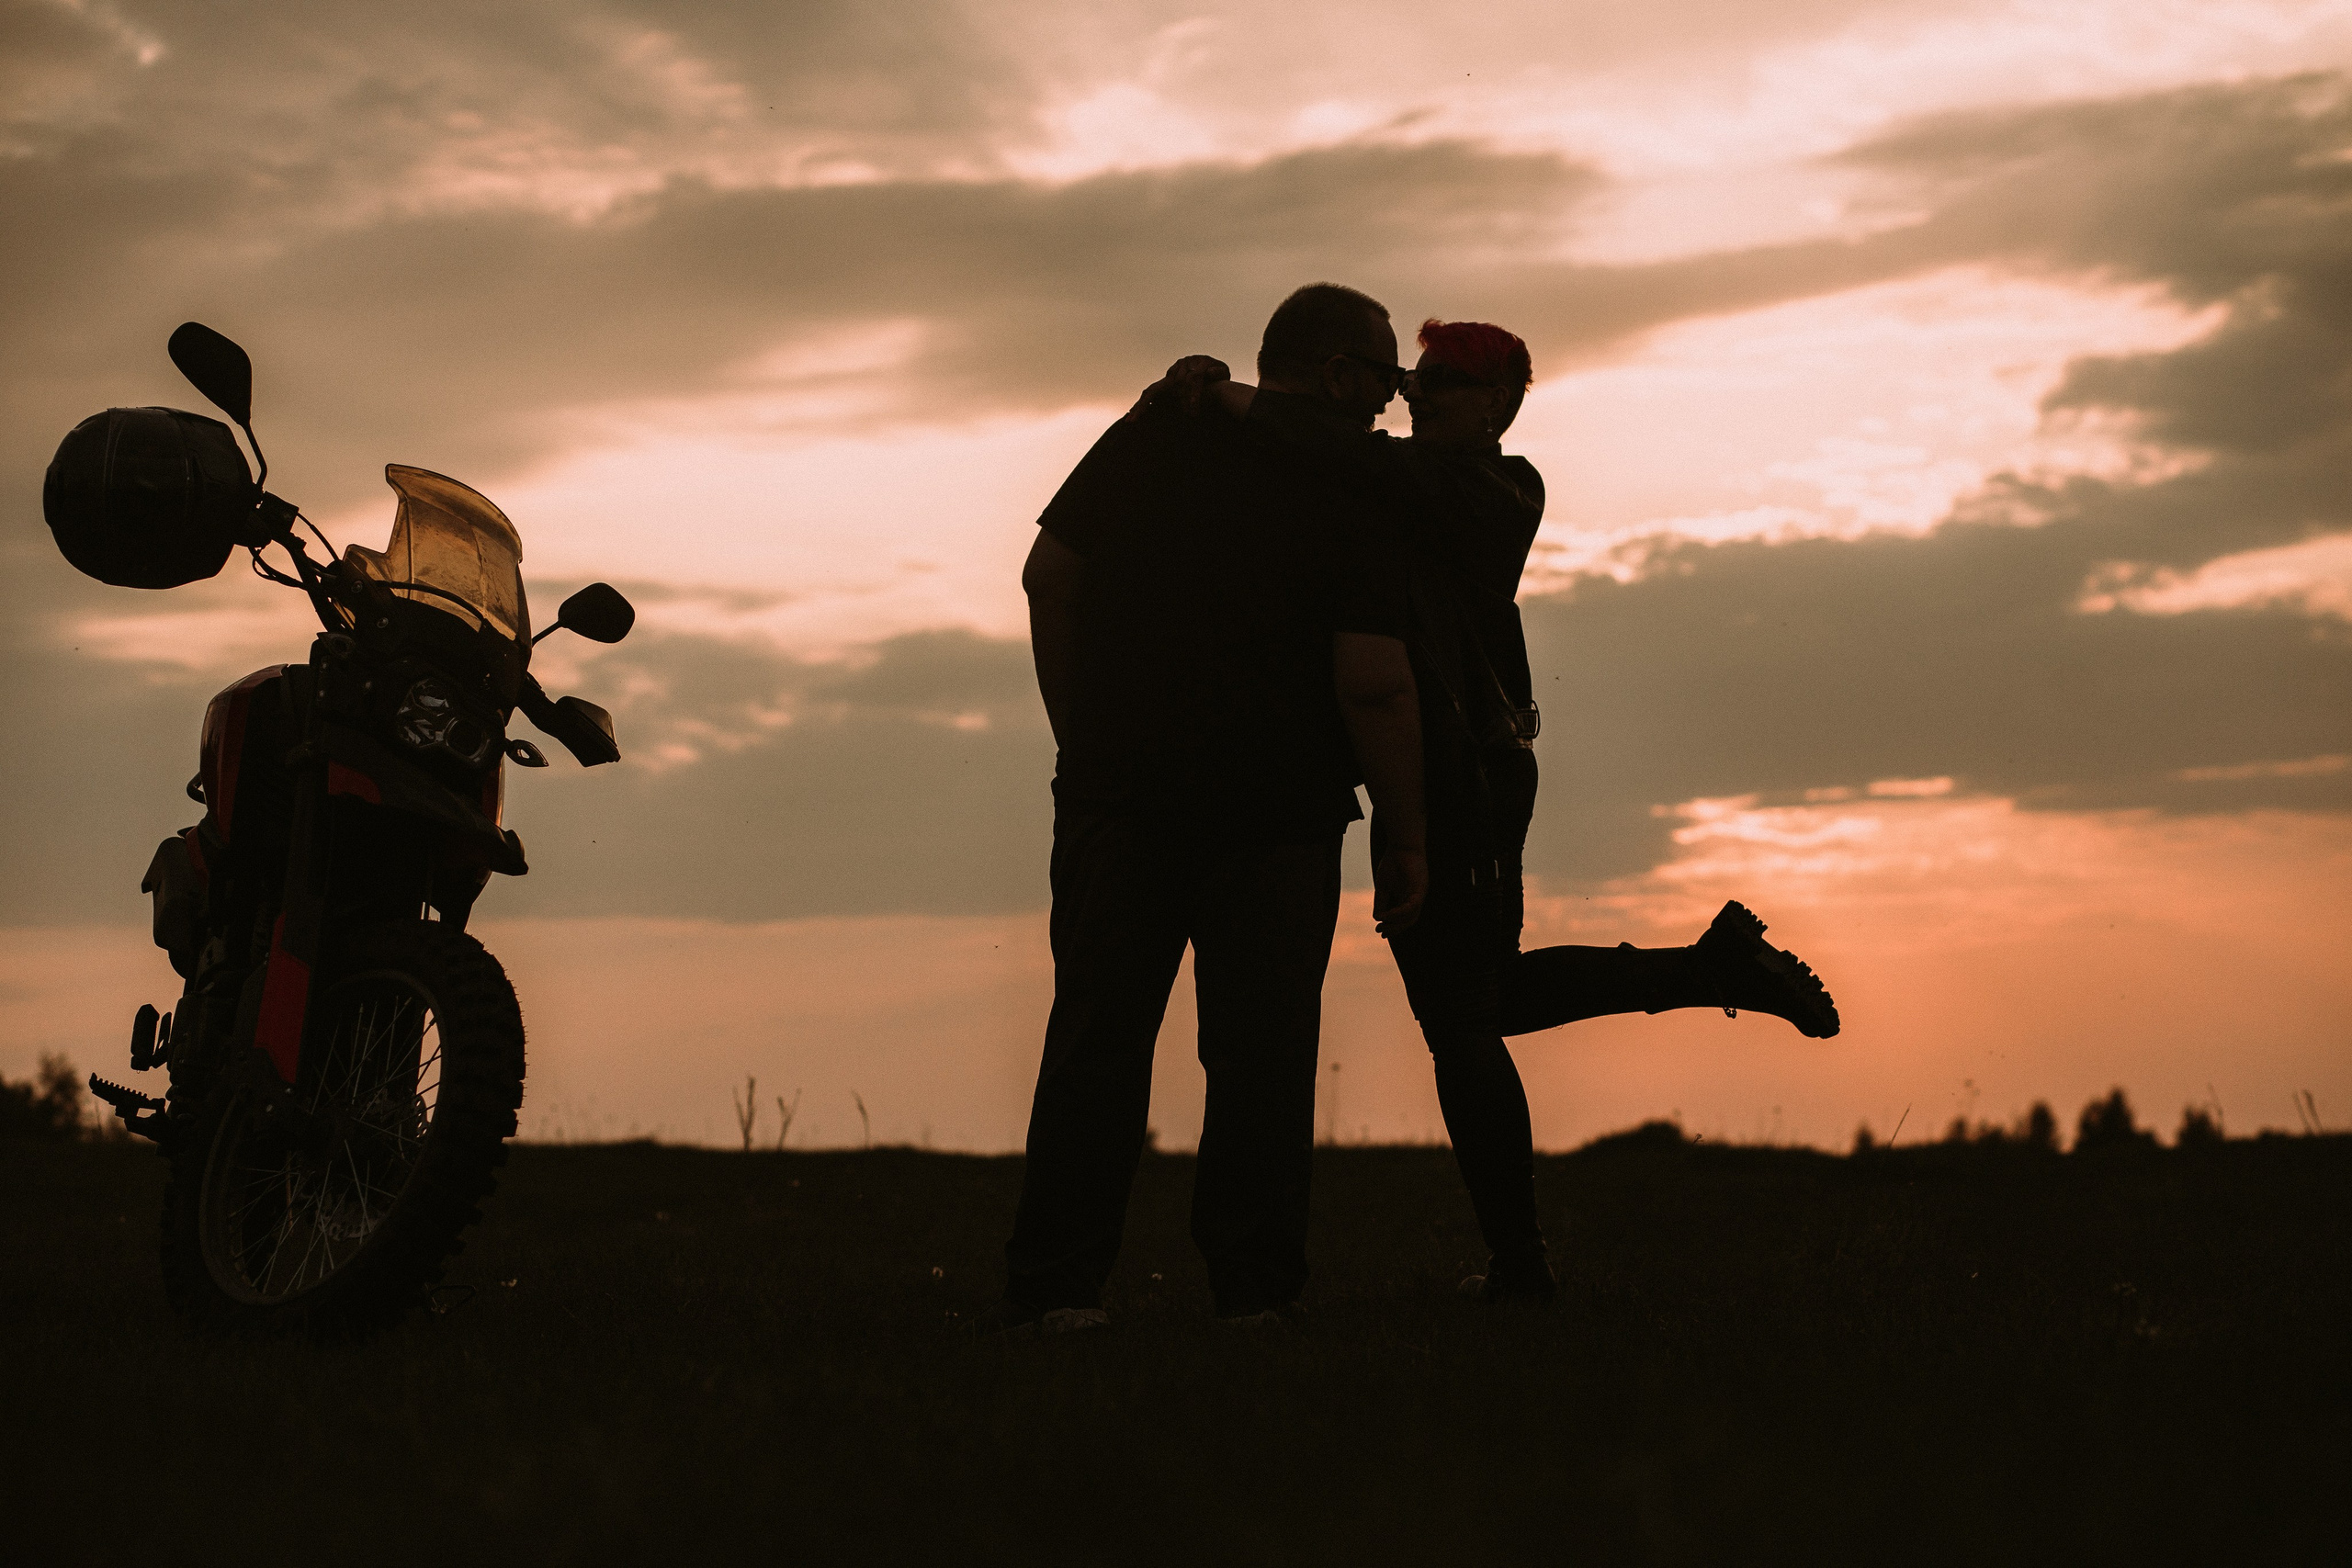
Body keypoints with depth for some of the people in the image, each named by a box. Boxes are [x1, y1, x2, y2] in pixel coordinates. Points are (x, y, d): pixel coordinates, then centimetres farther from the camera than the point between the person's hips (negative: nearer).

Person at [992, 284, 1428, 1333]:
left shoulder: (1146, 440, 7)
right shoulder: (1353, 498, -7)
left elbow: (1049, 575, 10)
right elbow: (1374, 685, -13)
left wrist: (1078, 732, 19)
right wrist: (1405, 840, -4)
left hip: (1115, 786, 3)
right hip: (1277, 813, -3)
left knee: (1097, 1039, 6)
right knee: (1259, 1049, 5)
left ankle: (1053, 1286, 2)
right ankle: (1252, 1292, 4)